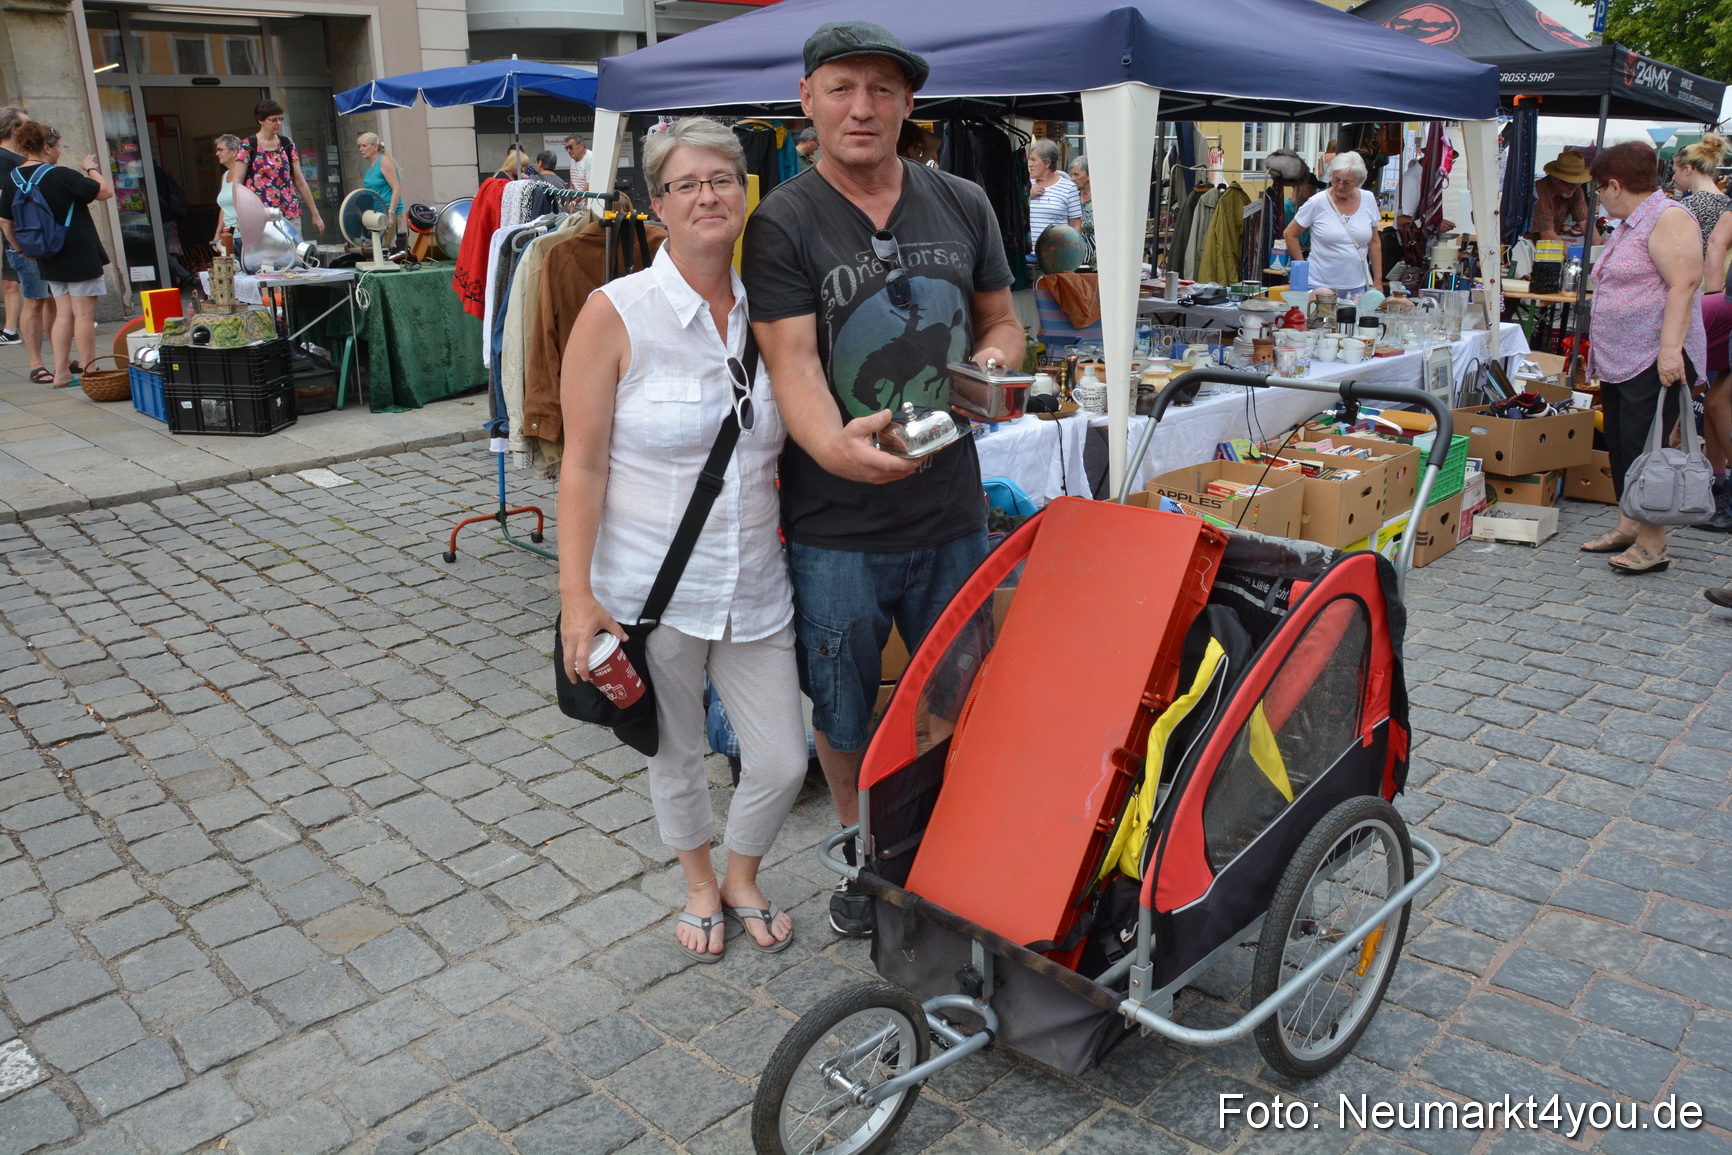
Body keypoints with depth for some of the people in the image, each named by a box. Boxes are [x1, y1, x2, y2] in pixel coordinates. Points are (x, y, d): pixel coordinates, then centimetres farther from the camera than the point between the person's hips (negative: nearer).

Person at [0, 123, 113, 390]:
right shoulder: (60, 176, -16)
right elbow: (105, 191, -12)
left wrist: (21, 249, 22)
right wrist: (93, 168, 5)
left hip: (49, 258, 7)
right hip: (79, 257, -7)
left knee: (64, 314, 13)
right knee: (84, 314, -1)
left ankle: (61, 372, 13)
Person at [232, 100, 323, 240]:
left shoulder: (287, 144, 11)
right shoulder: (248, 146, 1)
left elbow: (300, 182, 14)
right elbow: (237, 183, -2)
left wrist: (315, 214, 12)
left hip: (290, 214, 3)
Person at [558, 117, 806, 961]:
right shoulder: (616, 313, -10)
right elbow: (582, 466, -10)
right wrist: (577, 594, -14)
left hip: (754, 587, 3)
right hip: (652, 587, -3)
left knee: (783, 763, 7)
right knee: (676, 757, 15)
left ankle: (743, 878, 39)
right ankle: (700, 886, 44)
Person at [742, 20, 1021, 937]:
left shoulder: (963, 205, 6)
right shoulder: (783, 225, -7)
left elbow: (1001, 320, 16)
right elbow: (791, 361, -18)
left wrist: (992, 360, -8)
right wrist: (833, 444, -38)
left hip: (951, 515, 3)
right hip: (835, 527, -3)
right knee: (843, 713, 13)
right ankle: (861, 854, 39)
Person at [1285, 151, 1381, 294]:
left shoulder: (1368, 199, 5)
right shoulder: (1317, 203, -7)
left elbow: (1374, 244, 12)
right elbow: (1290, 234, 3)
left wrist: (1378, 282, 10)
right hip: (1321, 286, -3)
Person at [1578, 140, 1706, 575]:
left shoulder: (1668, 218, -12)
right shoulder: (1626, 225, 18)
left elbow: (1684, 284, -21)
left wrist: (1670, 348, -27)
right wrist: (1599, 350, 26)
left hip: (1655, 362, -10)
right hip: (1619, 360, 10)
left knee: (1643, 450, -10)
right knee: (1620, 446, 13)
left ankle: (1652, 545, -4)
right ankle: (1627, 527, 23)